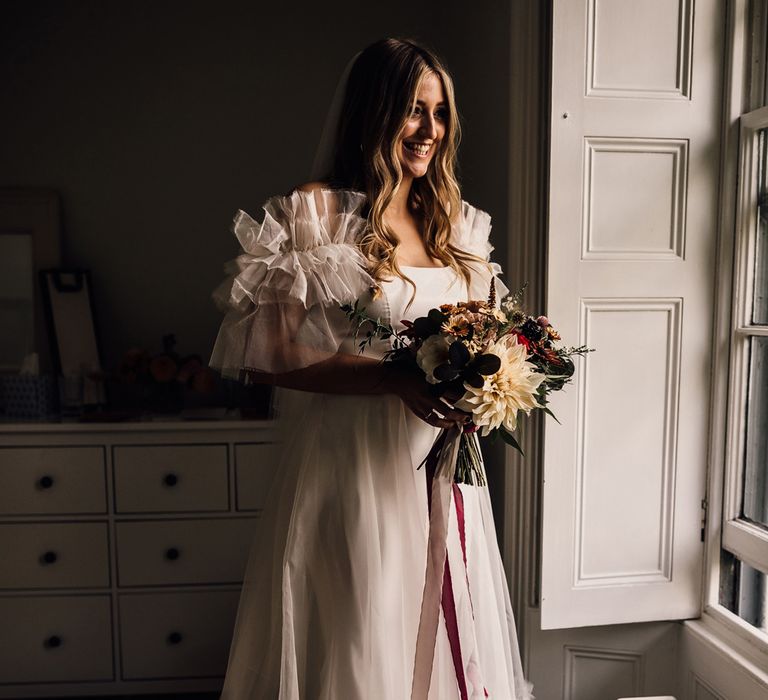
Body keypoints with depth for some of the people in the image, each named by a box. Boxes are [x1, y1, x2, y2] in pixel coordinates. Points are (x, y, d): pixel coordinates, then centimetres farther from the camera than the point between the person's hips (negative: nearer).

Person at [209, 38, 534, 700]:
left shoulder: (457, 223, 11)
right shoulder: (317, 213, -9)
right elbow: (274, 356, -13)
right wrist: (398, 378, -22)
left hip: (443, 463, 6)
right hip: (354, 465, -6)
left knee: (448, 644, 19)